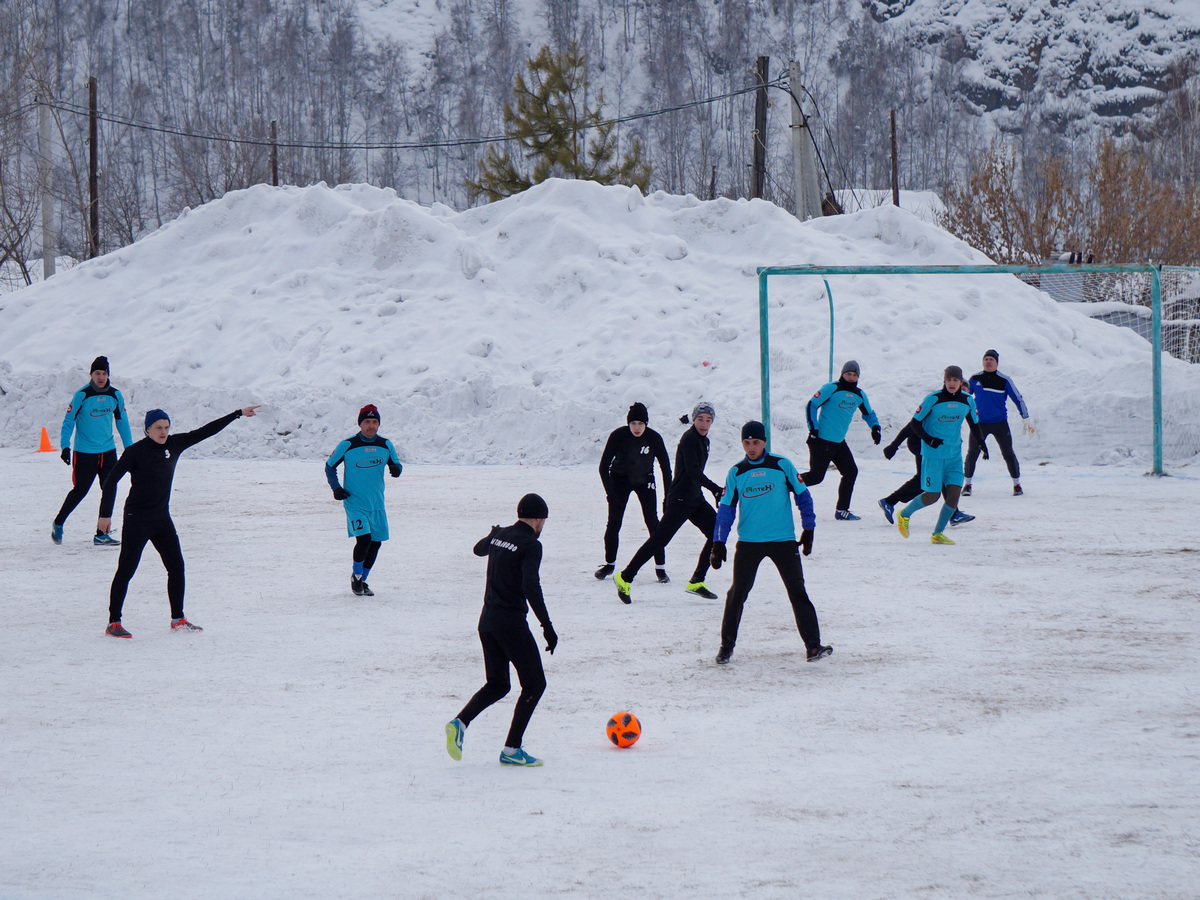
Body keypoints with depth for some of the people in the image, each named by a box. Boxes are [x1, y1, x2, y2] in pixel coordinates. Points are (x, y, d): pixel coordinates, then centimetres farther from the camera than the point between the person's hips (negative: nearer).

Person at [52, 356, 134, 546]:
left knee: (110, 490, -5)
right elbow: (69, 421, -7)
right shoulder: (82, 395, -10)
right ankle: (58, 523, 24)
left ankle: (102, 534, 2)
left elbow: (122, 421, 13)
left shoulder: (115, 395, 2)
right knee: (80, 491, 2)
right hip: (84, 453, -4)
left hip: (108, 451, 4)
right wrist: (65, 446, -15)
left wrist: (128, 446, 15)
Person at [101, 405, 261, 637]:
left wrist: (238, 414, 11)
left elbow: (205, 431, 9)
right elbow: (112, 479, -15)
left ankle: (178, 619, 19)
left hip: (162, 518, 7)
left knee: (176, 566, 8)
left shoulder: (174, 444, 2)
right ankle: (113, 623, -1)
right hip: (136, 520, -7)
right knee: (126, 569, -5)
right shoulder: (136, 451, -14)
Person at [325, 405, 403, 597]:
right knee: (363, 539, -18)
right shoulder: (347, 446, -7)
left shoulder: (385, 445, 3)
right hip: (355, 503, -4)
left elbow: (396, 464, 14)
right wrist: (336, 488, -6)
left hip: (377, 504, 4)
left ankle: (362, 581, 24)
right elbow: (330, 466, 5)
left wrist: (396, 469, -11)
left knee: (375, 543, 6)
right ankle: (356, 576, 6)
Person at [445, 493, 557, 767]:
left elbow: (478, 549, 33)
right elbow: (531, 587, -24)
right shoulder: (531, 545, -13)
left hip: (487, 620, 8)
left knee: (497, 684, 19)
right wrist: (547, 625, -24)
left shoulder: (500, 535, 9)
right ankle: (511, 749, 0)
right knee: (534, 683, 4)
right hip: (512, 622, -8)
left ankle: (460, 722, -3)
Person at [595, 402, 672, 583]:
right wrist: (610, 493, -21)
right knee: (613, 523, -1)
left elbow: (666, 467, -8)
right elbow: (604, 466, -15)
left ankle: (660, 568, -6)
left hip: (644, 481, 0)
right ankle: (609, 564, 18)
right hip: (620, 479, 0)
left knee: (653, 523, -11)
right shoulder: (618, 436, -22)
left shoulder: (654, 438, -19)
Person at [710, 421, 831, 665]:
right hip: (748, 542, 2)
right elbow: (726, 509, 7)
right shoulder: (736, 473, 5)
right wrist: (718, 543, -1)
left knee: (797, 592, -4)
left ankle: (813, 645, -2)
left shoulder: (782, 466, -1)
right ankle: (726, 645, 16)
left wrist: (808, 529, 2)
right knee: (737, 593, 3)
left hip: (783, 541, -2)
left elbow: (802, 495, 6)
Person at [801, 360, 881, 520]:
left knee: (851, 472, 2)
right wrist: (813, 429, -15)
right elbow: (811, 406, -9)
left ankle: (842, 511, 11)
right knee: (816, 476, -9)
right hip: (822, 441, -7)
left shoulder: (859, 395, 9)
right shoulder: (832, 388, -12)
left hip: (839, 441, 7)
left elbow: (868, 413, 25)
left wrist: (875, 427, 5)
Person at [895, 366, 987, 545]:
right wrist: (928, 439, -21)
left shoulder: (967, 401, 1)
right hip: (933, 455, -4)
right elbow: (914, 423, -7)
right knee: (932, 495, -5)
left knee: (954, 492, -8)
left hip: (954, 455, 4)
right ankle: (904, 515, 23)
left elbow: (974, 424, 16)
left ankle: (938, 533, 8)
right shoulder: (933, 399, -12)